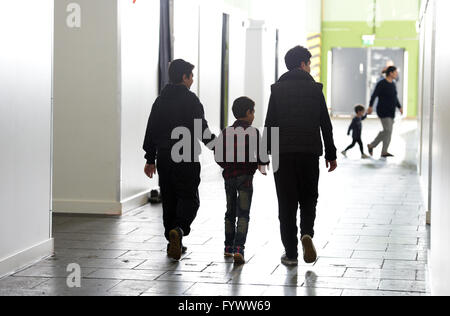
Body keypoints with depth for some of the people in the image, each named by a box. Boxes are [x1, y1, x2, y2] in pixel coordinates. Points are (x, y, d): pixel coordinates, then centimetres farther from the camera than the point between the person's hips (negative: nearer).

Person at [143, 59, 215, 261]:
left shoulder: (161, 100, 10)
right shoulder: (190, 100, -8)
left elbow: (151, 131, 11)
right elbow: (202, 130, -10)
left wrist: (150, 159, 15)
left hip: (164, 157, 6)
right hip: (186, 157, -6)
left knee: (169, 199, 12)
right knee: (188, 198, 0)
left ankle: (173, 244, 15)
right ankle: (178, 231, -24)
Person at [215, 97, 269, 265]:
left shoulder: (226, 132, 6)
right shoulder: (253, 132, -7)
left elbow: (218, 157, 5)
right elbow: (261, 156, -11)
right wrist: (261, 164, 11)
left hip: (229, 177, 4)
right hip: (245, 176, -4)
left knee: (230, 213, 17)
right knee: (243, 214, -5)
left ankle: (229, 247, 24)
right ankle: (239, 249, -18)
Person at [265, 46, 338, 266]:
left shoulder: (278, 89, 2)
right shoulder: (314, 89, 2)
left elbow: (270, 124, -2)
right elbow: (325, 125, 2)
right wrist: (331, 155, 10)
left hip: (283, 153, 0)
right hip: (310, 153, 0)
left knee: (287, 203, 5)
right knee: (308, 198, 15)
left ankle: (291, 253, 5)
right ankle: (307, 233, -11)